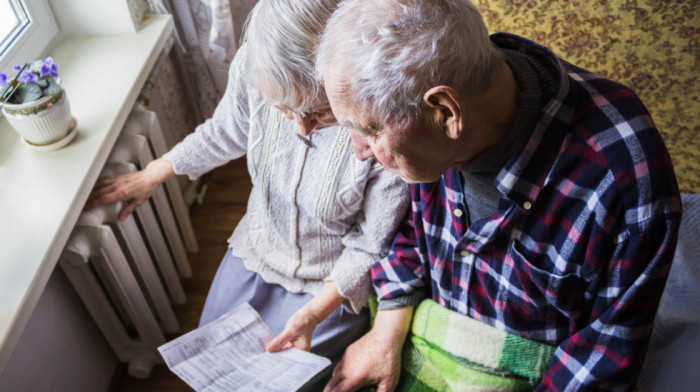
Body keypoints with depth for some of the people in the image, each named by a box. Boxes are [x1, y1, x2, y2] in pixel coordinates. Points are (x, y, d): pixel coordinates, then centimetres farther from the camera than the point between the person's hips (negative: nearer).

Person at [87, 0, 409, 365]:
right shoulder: (252, 67, -25)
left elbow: (370, 248, -19)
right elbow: (226, 133, 1)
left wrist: (314, 313, -26)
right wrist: (152, 175, 10)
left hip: (334, 277, -4)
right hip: (260, 242, 4)